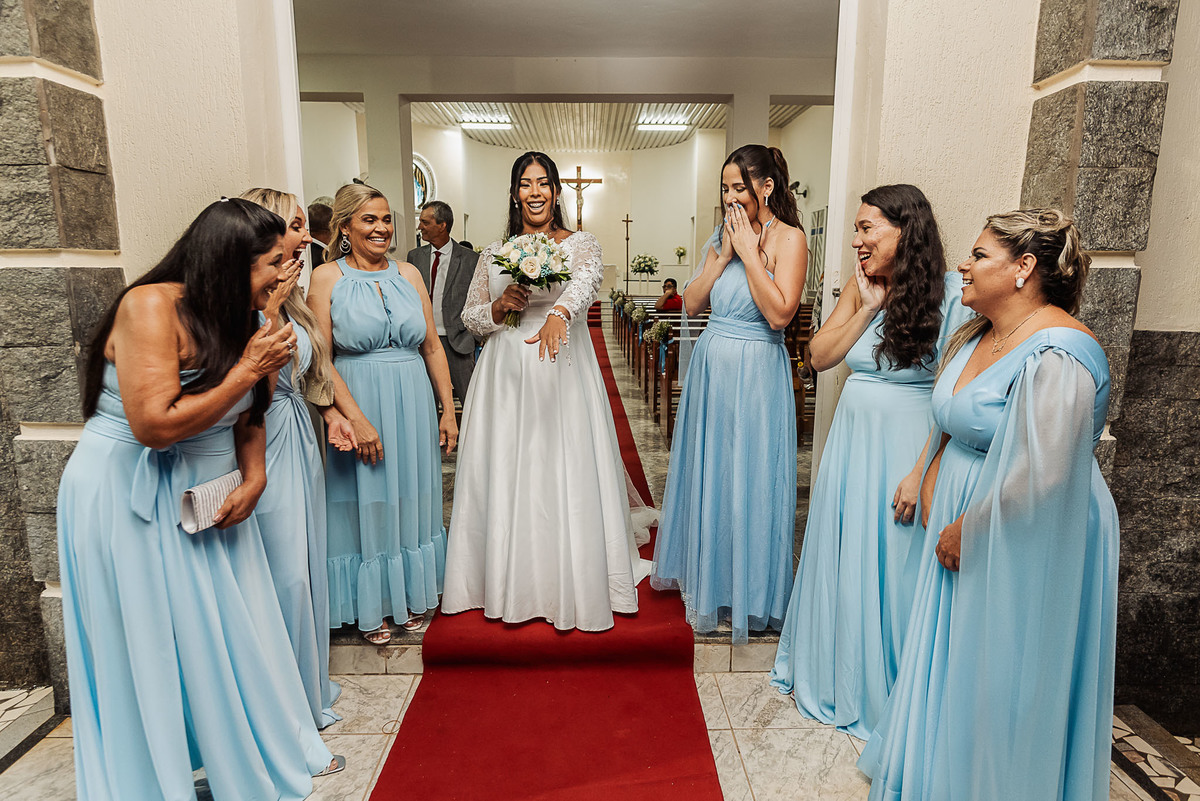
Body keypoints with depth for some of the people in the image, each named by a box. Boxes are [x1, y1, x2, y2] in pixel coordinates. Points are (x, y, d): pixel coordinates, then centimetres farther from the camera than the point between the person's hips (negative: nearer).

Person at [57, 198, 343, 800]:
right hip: (130, 500, -7)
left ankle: (271, 752, 30)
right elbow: (155, 425, -27)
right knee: (152, 651, 6)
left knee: (237, 630, 13)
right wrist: (248, 370, -23)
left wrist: (253, 480, -4)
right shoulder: (151, 306, -20)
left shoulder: (237, 317, 3)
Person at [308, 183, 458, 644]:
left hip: (414, 403, 4)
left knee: (412, 500, 14)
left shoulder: (408, 274, 6)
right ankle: (371, 609, 27)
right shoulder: (326, 278, -5)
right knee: (367, 506, 8)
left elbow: (433, 347, 6)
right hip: (358, 404, -3)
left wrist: (448, 410, 2)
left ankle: (410, 596, 33)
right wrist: (356, 419, -17)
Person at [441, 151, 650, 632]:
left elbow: (587, 279, -22)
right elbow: (470, 318, 13)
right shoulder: (494, 254, 12)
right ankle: (509, 583, 22)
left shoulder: (580, 244, 2)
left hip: (563, 373, -3)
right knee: (505, 477, 5)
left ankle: (572, 584, 17)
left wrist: (558, 312, -43)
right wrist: (500, 306, -9)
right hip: (506, 376, 3)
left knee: (567, 474, -1)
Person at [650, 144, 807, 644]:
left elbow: (779, 313, -21)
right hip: (711, 366, 6)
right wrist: (723, 256, -6)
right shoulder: (723, 236, 10)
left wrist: (749, 252, -16)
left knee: (749, 479, 3)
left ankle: (751, 594, 23)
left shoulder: (788, 238, -8)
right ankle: (707, 578, 36)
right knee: (708, 471, 15)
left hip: (755, 372, -6)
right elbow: (690, 304, 4)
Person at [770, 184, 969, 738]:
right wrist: (868, 307, -8)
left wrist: (923, 473, -19)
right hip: (850, 441, 6)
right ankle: (834, 675, 39)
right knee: (840, 561, 16)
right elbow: (819, 356, 1)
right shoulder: (859, 288, 4)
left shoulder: (951, 296, -14)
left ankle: (887, 693, 31)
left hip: (905, 451, -5)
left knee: (892, 567, 7)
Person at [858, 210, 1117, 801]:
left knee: (1000, 677, 9)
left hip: (1023, 545, -9)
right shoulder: (974, 335, 4)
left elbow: (1041, 477, -29)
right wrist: (931, 482, 1)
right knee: (954, 658, 23)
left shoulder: (1056, 356, -24)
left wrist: (966, 529, -18)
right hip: (960, 522, 9)